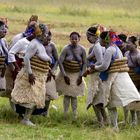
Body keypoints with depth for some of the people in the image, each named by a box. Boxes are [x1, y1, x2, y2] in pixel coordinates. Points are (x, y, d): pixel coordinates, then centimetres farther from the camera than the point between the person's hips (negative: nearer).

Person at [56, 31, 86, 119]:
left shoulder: (82, 50, -10)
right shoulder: (66, 49, -16)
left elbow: (84, 63, -1)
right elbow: (60, 62, -13)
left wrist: (81, 76, -6)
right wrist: (65, 76, -14)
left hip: (77, 75, 1)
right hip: (66, 74, -1)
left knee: (74, 95, 3)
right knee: (67, 95, 0)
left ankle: (75, 115, 8)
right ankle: (65, 114, 6)